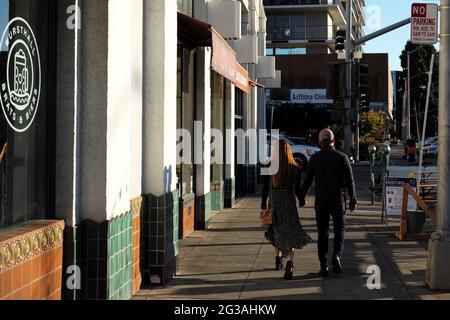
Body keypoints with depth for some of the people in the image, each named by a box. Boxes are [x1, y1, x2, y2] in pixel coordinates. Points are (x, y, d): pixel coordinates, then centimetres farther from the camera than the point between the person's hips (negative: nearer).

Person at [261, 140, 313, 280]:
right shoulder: (295, 168, -4)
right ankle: (289, 265, -15)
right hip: (289, 201, -1)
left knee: (276, 230, 21)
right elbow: (298, 188, -1)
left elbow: (265, 187, -1)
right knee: (290, 232, 0)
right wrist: (302, 200, 16)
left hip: (274, 200, 1)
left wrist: (263, 203, 9)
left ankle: (278, 260, 33)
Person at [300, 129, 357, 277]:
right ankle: (337, 255, -9)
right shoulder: (342, 157, -4)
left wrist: (302, 197, 11)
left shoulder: (315, 158, -3)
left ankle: (324, 266, 5)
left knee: (323, 233, 8)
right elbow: (350, 181, -3)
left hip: (321, 201, 1)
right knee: (340, 230, 14)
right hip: (338, 200, -1)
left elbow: (307, 180, 0)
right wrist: (353, 200, 5)